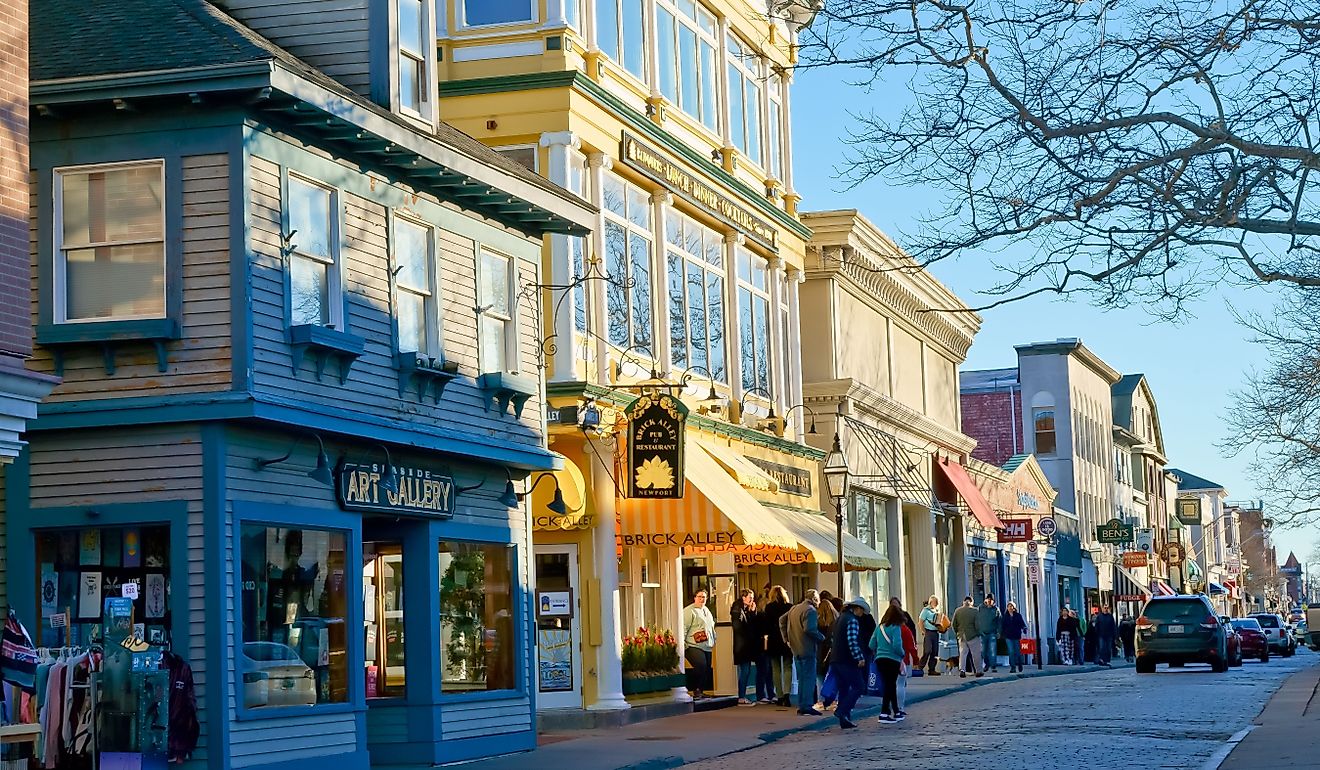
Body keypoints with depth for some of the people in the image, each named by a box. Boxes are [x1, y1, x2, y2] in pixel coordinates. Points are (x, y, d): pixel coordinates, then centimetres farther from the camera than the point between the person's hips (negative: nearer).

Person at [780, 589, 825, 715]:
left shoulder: (794, 608, 13)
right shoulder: (810, 610, -14)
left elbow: (782, 620, 20)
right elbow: (809, 629, -25)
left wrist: (787, 639, 20)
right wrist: (821, 638, -12)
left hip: (796, 649, 8)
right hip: (807, 649, -8)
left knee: (801, 678, 15)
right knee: (809, 678, -4)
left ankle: (801, 706, 18)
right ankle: (807, 706, -6)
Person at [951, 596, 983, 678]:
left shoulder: (957, 611, 2)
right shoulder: (974, 611, -8)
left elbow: (954, 624, 3)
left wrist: (957, 633, 14)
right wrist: (978, 633, 2)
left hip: (962, 636, 3)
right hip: (973, 636, -3)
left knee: (962, 653, 6)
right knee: (976, 654, 7)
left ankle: (961, 670, -9)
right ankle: (978, 671, 13)